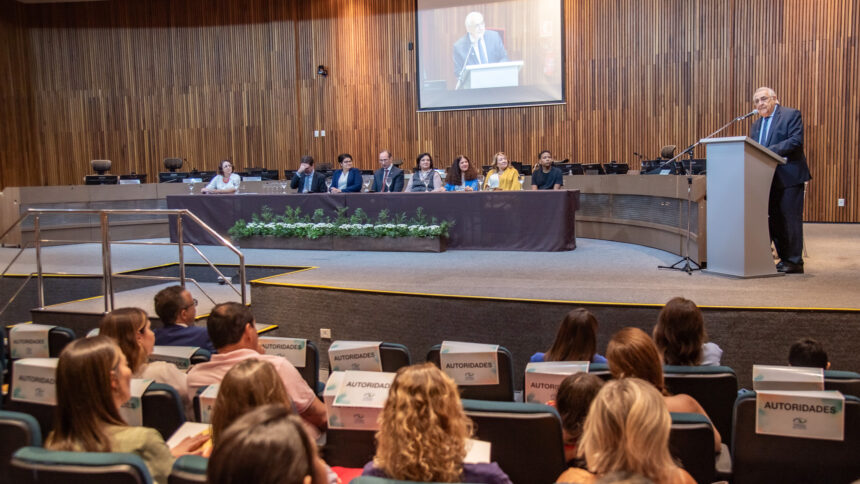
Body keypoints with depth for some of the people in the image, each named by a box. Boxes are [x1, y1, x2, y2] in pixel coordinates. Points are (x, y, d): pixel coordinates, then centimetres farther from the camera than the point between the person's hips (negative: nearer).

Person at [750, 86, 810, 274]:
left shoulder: (791, 115, -3)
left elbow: (796, 141, -16)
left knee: (790, 220, -5)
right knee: (774, 220, 8)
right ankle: (783, 259, 16)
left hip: (789, 177, -7)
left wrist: (768, 151, -23)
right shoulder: (756, 125, 18)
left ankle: (794, 262, 1)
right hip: (768, 179, 7)